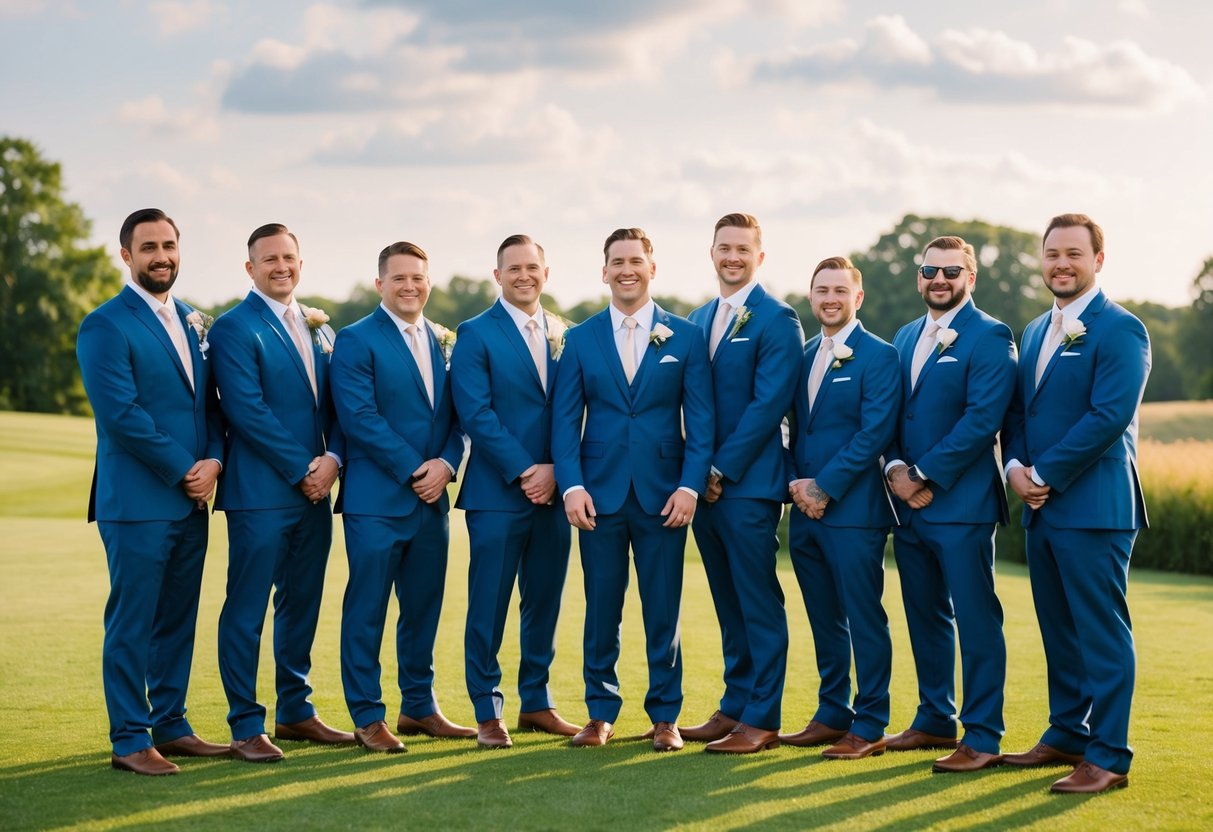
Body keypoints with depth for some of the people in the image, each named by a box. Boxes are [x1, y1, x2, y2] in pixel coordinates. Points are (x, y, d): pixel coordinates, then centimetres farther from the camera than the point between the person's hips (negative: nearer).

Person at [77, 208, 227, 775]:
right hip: (137, 500, -7)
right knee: (132, 622, -2)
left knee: (177, 619, 12)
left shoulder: (191, 321, 15)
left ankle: (170, 727, 20)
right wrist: (185, 470, -13)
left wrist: (213, 461, -3)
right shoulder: (106, 325, -8)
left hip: (190, 499, 7)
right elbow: (120, 414, -16)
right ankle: (129, 741, 5)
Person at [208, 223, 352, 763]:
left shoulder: (318, 328, 15)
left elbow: (336, 405, 12)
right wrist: (300, 469, -14)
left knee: (302, 604, 13)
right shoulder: (234, 328, -7)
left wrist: (332, 458, -6)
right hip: (261, 492, -7)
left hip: (314, 492, 7)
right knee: (246, 609, -2)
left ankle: (295, 712, 24)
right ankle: (245, 728, 4)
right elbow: (247, 410, -15)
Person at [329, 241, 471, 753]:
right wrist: (414, 470, -15)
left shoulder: (441, 342, 14)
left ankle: (419, 707, 22)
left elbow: (456, 416, 12)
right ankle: (368, 719, 7)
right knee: (366, 610, 0)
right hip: (377, 500, -6)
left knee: (424, 609, 11)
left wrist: (446, 464, -7)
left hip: (431, 499, 6)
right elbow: (359, 417, -14)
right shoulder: (356, 341, -4)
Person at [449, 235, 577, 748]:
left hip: (552, 491, 4)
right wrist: (525, 471, -14)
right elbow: (476, 414, -10)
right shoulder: (476, 335, -2)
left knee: (544, 601, 9)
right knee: (489, 605, 0)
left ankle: (536, 703, 20)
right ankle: (487, 711, 8)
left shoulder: (564, 335, 12)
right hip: (497, 493, -4)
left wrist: (555, 471, -5)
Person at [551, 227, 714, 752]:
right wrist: (571, 485, -9)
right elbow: (565, 419, 4)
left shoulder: (685, 337, 4)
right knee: (601, 610, 5)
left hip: (662, 494, -1)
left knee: (663, 611, 4)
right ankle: (600, 714, 16)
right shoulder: (581, 339, 7)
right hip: (600, 493, 1)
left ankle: (665, 717, 14)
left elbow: (700, 418, 1)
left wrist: (690, 485, -9)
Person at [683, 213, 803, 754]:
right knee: (729, 605, 13)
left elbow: (768, 404, -14)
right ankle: (734, 707, 19)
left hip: (749, 483, -7)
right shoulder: (699, 319, 16)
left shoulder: (776, 320, -7)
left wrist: (722, 470, -14)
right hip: (706, 482, 7)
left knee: (759, 604, -2)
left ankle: (761, 721, 2)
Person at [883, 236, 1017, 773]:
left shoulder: (988, 337, -7)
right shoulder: (905, 337, 16)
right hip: (909, 504, 7)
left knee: (976, 621, -4)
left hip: (961, 503, -7)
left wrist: (925, 476, -15)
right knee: (924, 616, 14)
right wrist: (896, 467, -3)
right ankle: (935, 720, 25)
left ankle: (982, 738, 0)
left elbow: (982, 418, -15)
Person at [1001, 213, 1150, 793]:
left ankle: (1108, 757, 0)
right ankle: (1066, 736, 26)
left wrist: (1045, 475, -15)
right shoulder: (1035, 332, 17)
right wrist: (1016, 466, -1)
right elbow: (1017, 410, 18)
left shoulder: (1118, 329, -9)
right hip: (1040, 506, 8)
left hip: (1092, 506, -8)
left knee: (1102, 632, -4)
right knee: (1058, 631, 15)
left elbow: (1110, 416, -18)